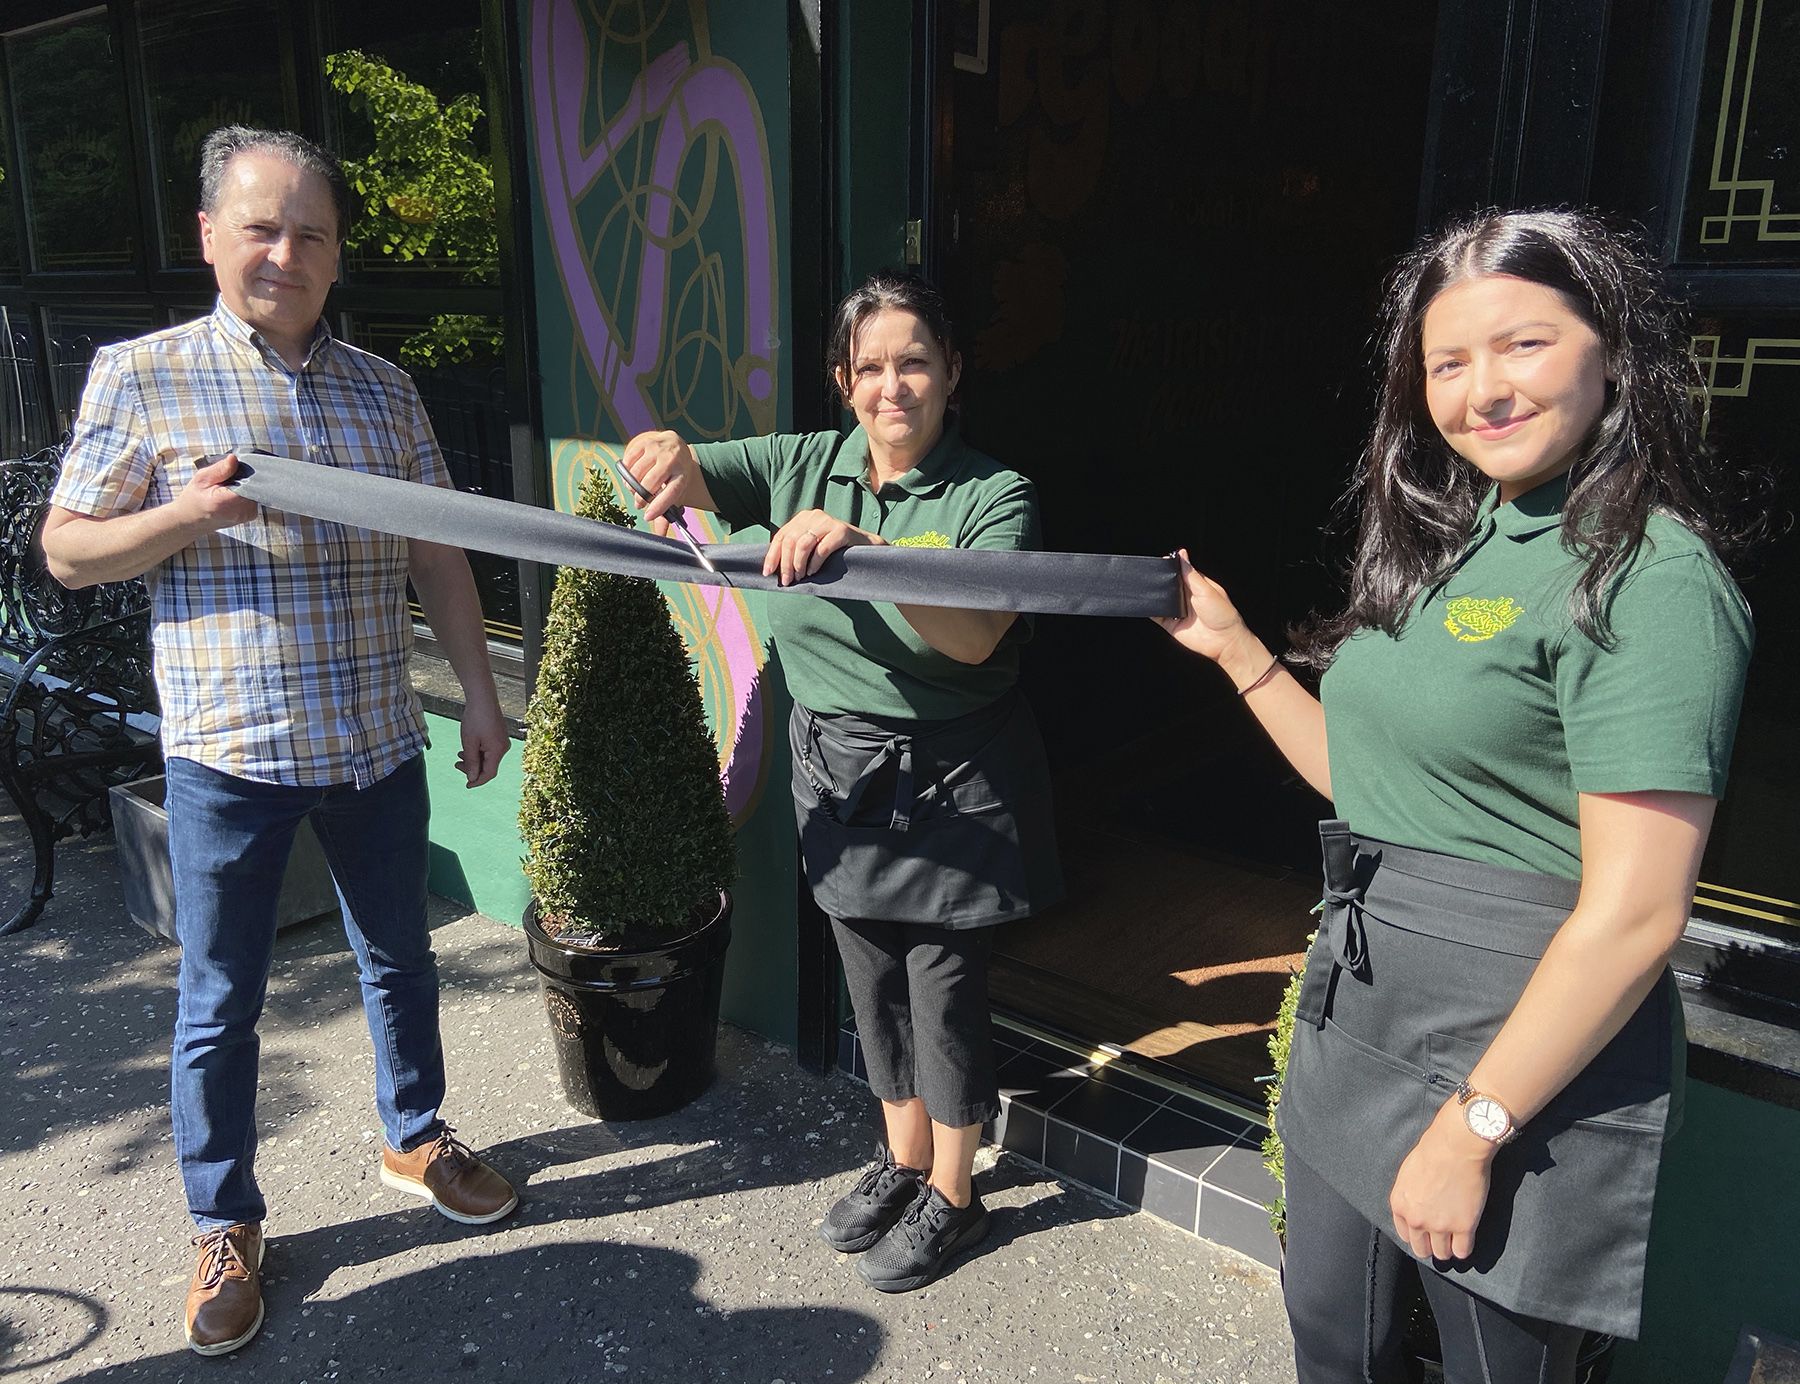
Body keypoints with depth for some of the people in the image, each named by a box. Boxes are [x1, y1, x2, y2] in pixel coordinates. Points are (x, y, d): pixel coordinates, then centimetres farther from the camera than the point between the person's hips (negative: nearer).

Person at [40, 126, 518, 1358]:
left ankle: (417, 1140, 41)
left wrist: (479, 691, 5)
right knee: (222, 1004, 9)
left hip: (378, 741, 4)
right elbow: (67, 553, 0)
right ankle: (226, 1227, 29)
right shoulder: (139, 376, -3)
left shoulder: (384, 388, 7)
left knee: (400, 958, 19)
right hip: (230, 749, -3)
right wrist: (187, 514, -19)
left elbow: (439, 557, 9)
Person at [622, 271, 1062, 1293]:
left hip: (951, 783, -4)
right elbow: (684, 477, -8)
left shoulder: (993, 495, -14)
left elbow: (975, 636, -30)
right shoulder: (806, 465, -1)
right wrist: (669, 455, -33)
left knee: (944, 990, 8)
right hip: (839, 774, 5)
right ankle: (904, 1160, 42)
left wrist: (862, 548, -44)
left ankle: (953, 1196, 31)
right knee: (875, 982, 18)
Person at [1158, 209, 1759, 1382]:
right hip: (1356, 1007, 8)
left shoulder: (1650, 578, -17)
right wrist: (1234, 648, 9)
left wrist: (1471, 1129, -19)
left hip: (1526, 1049, -8)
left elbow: (1636, 914, -21)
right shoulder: (1448, 541, 8)